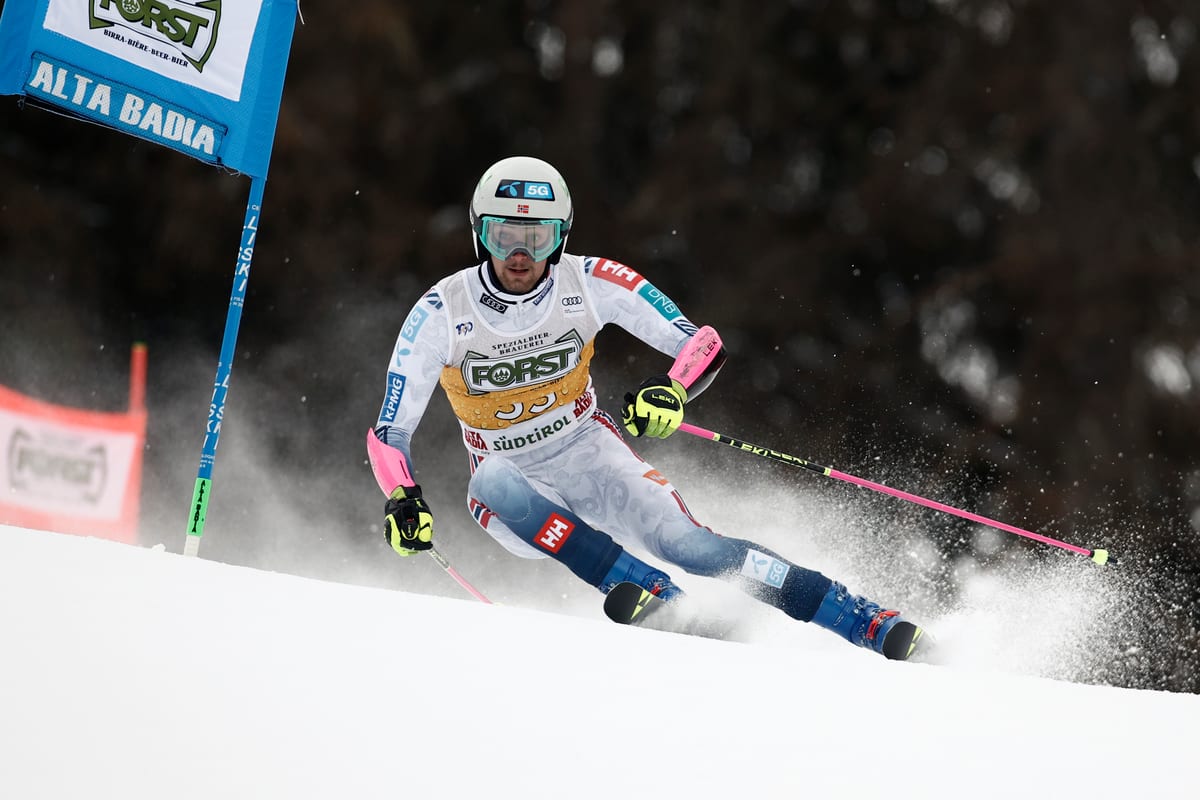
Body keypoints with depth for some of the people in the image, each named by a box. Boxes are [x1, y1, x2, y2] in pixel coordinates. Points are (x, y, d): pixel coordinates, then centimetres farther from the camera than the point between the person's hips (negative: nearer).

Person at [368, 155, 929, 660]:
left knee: (686, 544, -24)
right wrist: (402, 501, -29)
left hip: (591, 457, 0)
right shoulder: (442, 314, -16)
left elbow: (705, 344, -12)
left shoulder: (590, 283, -14)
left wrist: (669, 390, -33)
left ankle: (870, 624, -24)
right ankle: (660, 597, -38)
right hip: (517, 490, 0)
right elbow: (389, 432, -10)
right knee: (490, 479, -36)